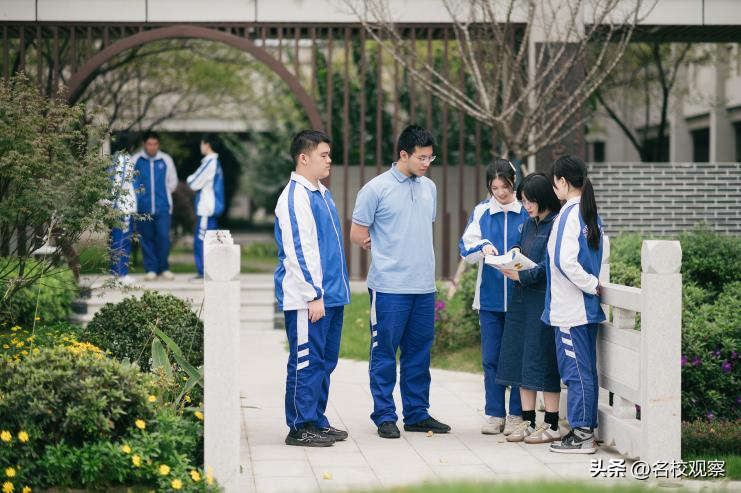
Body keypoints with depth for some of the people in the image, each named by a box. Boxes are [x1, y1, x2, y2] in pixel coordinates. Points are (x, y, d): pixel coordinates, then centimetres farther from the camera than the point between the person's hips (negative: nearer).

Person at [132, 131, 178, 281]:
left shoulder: (166, 160, 6)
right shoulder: (135, 160, 3)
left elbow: (173, 182, 16)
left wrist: (165, 193, 9)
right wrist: (138, 193, 4)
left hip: (162, 207, 0)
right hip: (143, 207, 0)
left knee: (163, 236, -7)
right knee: (146, 239, 3)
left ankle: (164, 268, 7)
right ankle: (151, 269, 11)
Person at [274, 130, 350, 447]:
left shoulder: (323, 194, 16)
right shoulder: (295, 197, -14)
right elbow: (296, 252, -18)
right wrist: (313, 296, -18)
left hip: (331, 296, 9)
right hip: (307, 299, -9)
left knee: (325, 361, 13)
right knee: (306, 361, -4)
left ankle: (317, 421, 21)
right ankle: (300, 427, 2)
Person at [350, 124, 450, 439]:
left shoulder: (429, 188, 12)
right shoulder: (376, 189, -7)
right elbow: (357, 235, -3)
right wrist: (385, 252, 0)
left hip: (424, 286, 6)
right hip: (389, 286, -6)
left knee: (419, 354, 11)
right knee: (384, 354, 0)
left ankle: (417, 413, 20)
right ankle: (385, 416, 6)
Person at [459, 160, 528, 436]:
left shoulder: (527, 212, -1)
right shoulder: (482, 212, 6)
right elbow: (466, 248, 1)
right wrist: (482, 247, -19)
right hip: (490, 296, 2)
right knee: (491, 358, 5)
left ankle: (516, 415, 11)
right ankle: (494, 414, 13)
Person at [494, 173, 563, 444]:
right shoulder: (529, 223, 15)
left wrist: (522, 276, -18)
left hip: (545, 299, -8)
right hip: (522, 299, 9)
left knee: (543, 360, -4)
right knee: (520, 359, 9)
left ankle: (551, 425, 4)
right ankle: (528, 421, 15)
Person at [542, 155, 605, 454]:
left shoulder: (569, 214, -14)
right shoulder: (591, 214, 12)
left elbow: (565, 261, -22)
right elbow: (602, 258, 16)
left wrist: (591, 285, -13)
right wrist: (594, 284, 12)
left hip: (569, 310, -9)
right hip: (588, 307, 9)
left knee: (575, 370, -5)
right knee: (586, 370, 12)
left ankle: (581, 434, -2)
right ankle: (586, 429, 17)